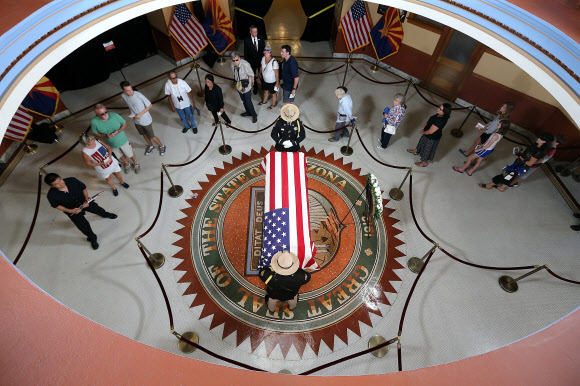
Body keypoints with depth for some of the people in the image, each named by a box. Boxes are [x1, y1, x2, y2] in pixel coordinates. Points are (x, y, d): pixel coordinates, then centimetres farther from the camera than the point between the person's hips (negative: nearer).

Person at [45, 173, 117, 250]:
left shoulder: (72, 180, -30)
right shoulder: (51, 195, -31)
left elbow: (83, 188, -11)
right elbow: (56, 205, -12)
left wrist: (86, 200, -22)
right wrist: (70, 211, -23)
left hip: (84, 202, 2)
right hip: (73, 210, -2)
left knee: (97, 209, 27)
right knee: (83, 226, 4)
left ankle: (105, 214, 66)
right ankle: (92, 238, 35)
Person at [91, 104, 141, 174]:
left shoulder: (114, 115, -25)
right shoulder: (94, 122, -22)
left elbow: (125, 124, -10)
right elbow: (95, 134, -8)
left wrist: (118, 131, -27)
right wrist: (105, 135, -28)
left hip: (122, 141, -1)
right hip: (111, 144, 1)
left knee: (130, 155, 18)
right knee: (120, 156, 25)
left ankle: (136, 164, 48)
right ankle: (127, 164, 56)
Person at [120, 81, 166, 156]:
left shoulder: (139, 95, -28)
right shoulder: (123, 96, -11)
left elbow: (150, 105, -18)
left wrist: (140, 114, -22)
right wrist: (131, 113, -8)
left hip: (146, 121, -5)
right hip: (136, 121, 5)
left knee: (151, 136, 8)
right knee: (144, 135, 24)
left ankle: (162, 146, 34)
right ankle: (150, 146, 49)